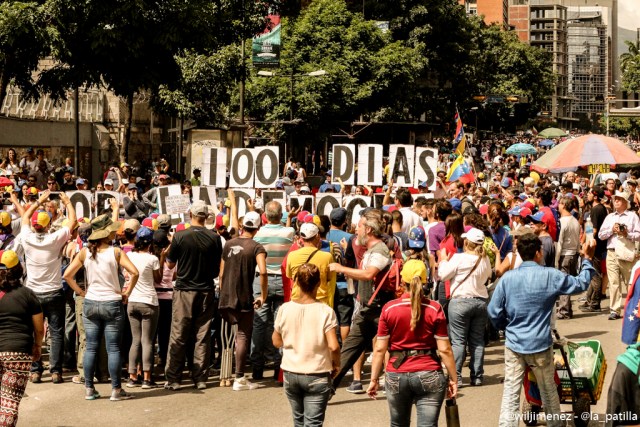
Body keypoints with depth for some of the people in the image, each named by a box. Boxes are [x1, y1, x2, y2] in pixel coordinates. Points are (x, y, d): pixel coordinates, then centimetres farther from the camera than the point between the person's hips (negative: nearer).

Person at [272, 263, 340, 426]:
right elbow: (333, 346, -19)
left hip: (290, 374, 4)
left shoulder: (285, 309, -5)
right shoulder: (325, 311, -14)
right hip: (317, 376, -3)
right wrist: (336, 364, -1)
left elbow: (276, 342, 4)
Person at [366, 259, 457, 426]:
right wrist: (453, 378, 2)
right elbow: (445, 349, -6)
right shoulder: (434, 309, -5)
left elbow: (380, 349, -3)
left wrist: (374, 379, 4)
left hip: (396, 376, 2)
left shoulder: (389, 308, -3)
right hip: (428, 375, -2)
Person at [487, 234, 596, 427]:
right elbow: (581, 284, 5)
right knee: (549, 391, 19)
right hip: (540, 345, 0)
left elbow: (494, 312, -2)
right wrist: (587, 259, 18)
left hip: (514, 345, 1)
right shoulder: (551, 276, -9)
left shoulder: (507, 278, -6)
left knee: (510, 394, 1)